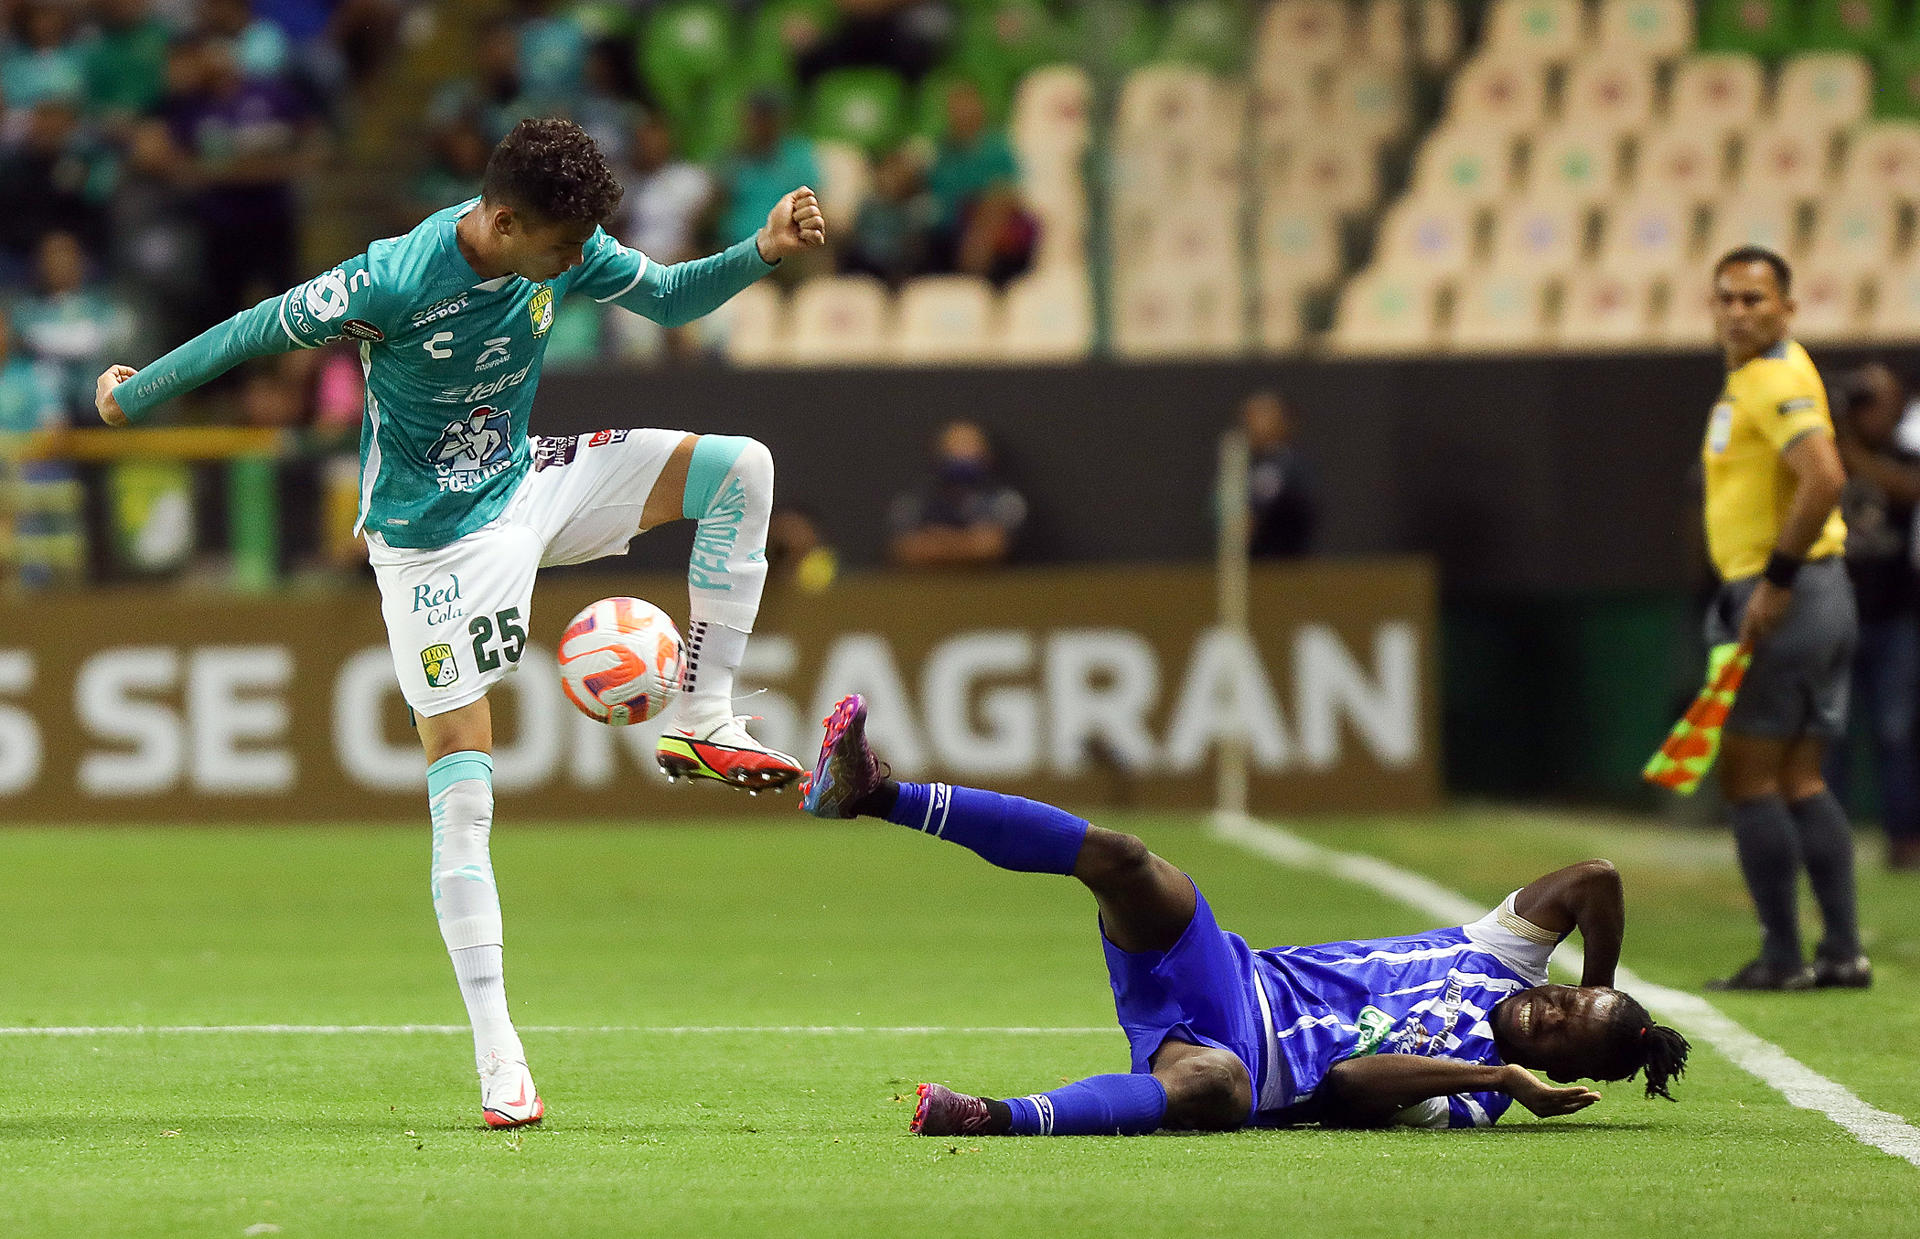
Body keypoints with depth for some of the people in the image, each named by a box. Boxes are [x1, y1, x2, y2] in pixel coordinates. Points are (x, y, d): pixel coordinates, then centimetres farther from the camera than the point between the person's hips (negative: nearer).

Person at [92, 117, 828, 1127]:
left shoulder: (563, 248, -10)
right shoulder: (395, 282, -28)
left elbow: (667, 297, 8)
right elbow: (263, 330, -14)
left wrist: (762, 253, -10)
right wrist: (134, 396, 0)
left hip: (524, 486, 7)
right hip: (433, 541, -6)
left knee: (736, 467, -10)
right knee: (462, 796, -8)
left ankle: (703, 728, -3)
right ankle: (498, 1062, -3)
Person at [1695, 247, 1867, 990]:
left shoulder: (1776, 380, -15)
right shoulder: (1750, 380, 16)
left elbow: (1824, 477, -28)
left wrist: (1776, 580, -24)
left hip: (1784, 599, -10)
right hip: (1817, 596, 10)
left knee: (1748, 779, -5)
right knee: (1799, 782, 11)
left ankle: (1782, 957, -4)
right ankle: (1843, 951, 10)